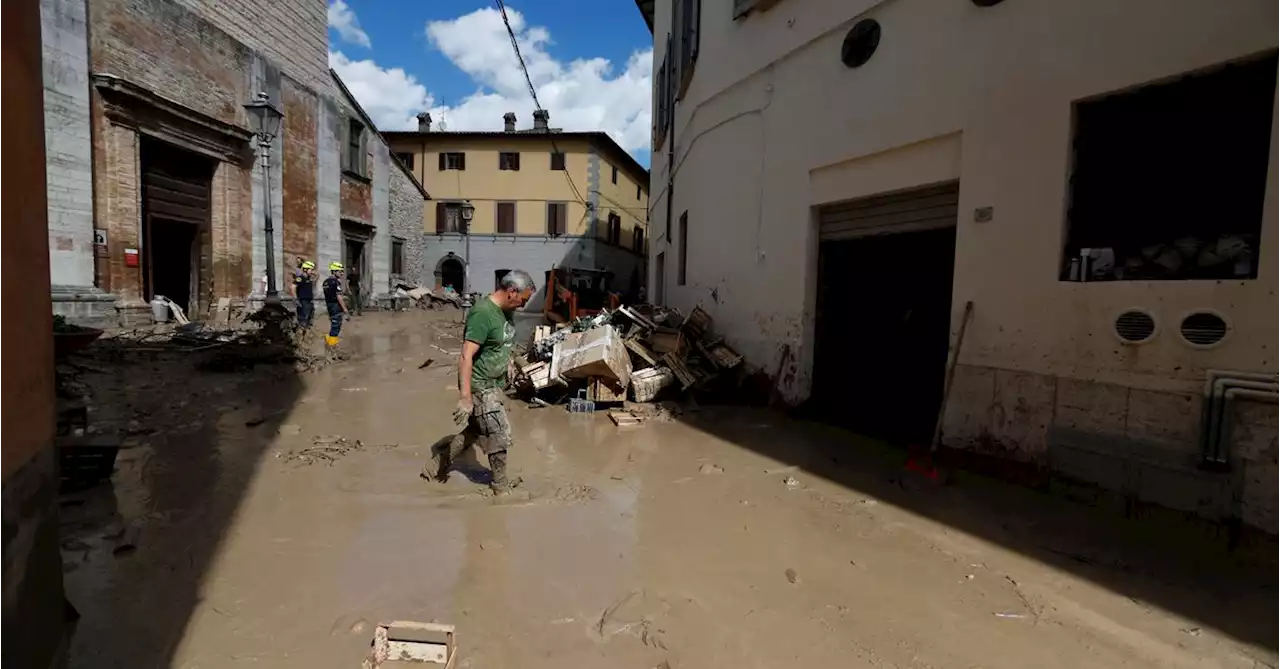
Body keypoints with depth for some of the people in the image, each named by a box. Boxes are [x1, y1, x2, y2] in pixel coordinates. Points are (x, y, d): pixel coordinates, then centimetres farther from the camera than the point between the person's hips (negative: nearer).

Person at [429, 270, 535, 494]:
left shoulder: (504, 311, 3)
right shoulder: (483, 313, -25)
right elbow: (466, 357, -28)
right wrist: (465, 397, -30)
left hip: (493, 384, 9)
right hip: (480, 386, -9)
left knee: (476, 431, 20)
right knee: (500, 435, 3)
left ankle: (437, 465, 38)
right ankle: (501, 485, 24)